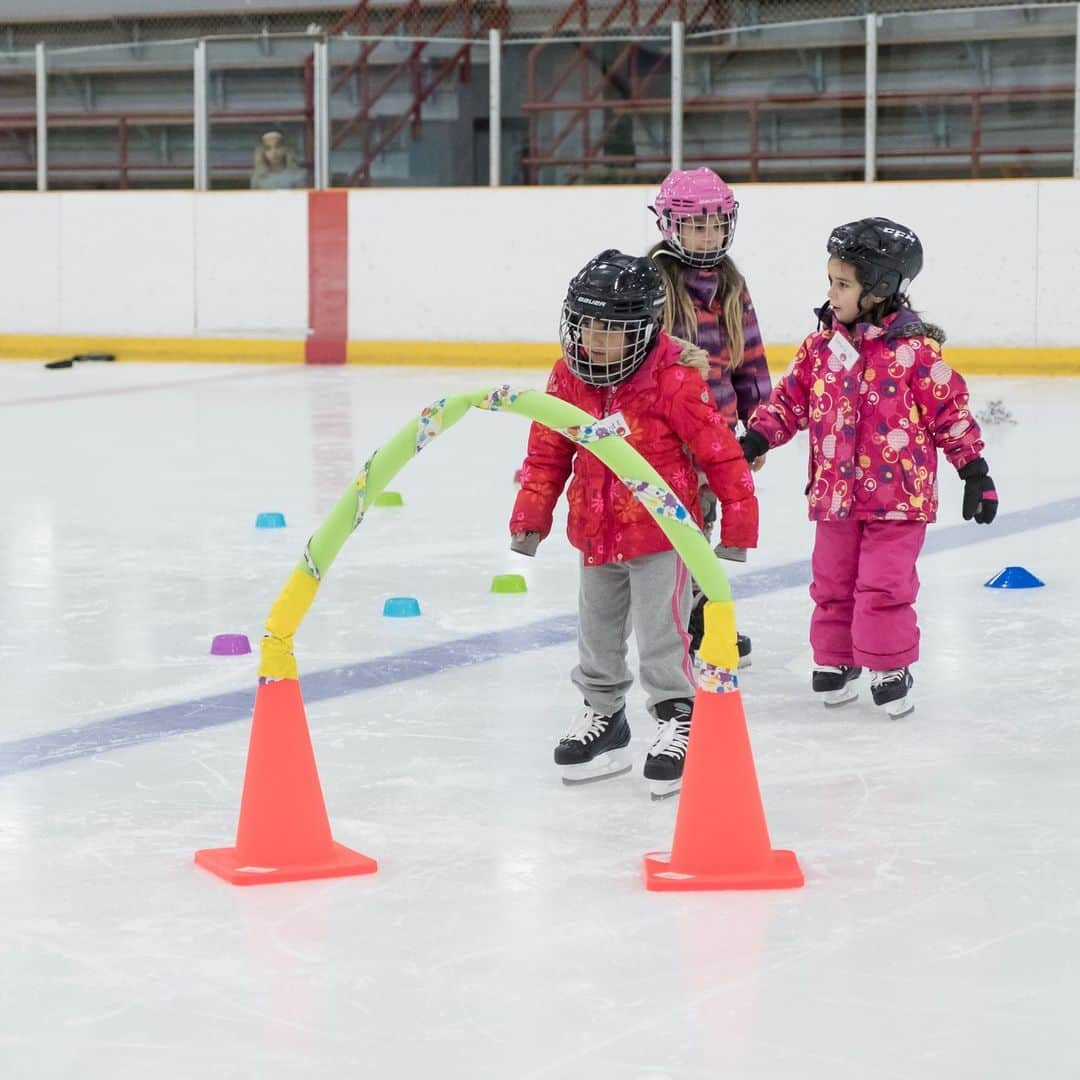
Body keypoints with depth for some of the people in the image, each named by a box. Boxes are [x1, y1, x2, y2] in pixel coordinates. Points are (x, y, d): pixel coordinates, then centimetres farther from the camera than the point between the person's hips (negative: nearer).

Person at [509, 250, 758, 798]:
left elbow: (718, 449, -13)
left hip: (662, 530, -6)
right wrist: (530, 516, 3)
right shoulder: (568, 377, -3)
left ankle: (677, 720, 6)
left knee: (661, 631, -8)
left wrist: (738, 517, -9)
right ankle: (602, 715, 35)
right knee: (597, 632, 18)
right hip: (596, 532, 6)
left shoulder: (674, 379, -18)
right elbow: (547, 453, 7)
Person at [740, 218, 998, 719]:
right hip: (835, 492, 5)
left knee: (883, 587, -4)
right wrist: (755, 439, -1)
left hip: (897, 497, -5)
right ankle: (834, 661, 27)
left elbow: (951, 410, -6)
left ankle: (889, 667, 11)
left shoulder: (915, 349, -11)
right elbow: (790, 400, 10)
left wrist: (975, 470, -5)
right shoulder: (821, 345, 3)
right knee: (832, 584, 12)